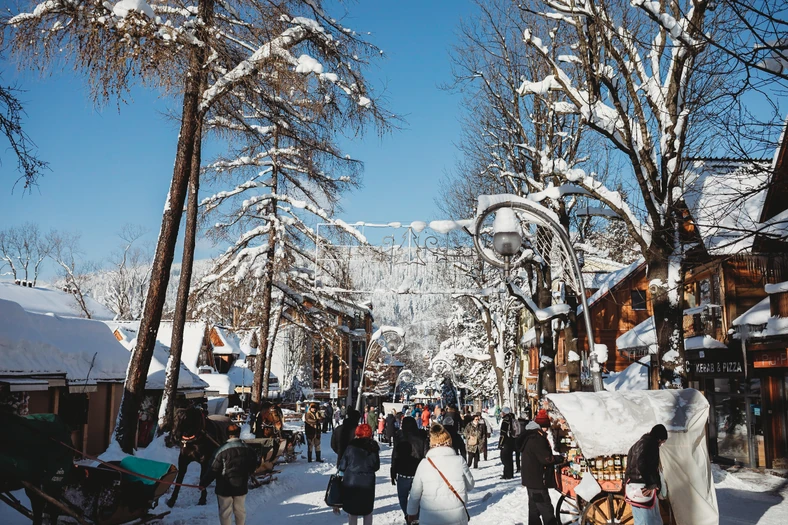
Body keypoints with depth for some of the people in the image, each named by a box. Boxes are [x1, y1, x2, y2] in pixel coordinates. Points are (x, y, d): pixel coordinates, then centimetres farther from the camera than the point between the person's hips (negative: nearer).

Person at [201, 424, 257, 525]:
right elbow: (253, 465, 11)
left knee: (225, 512, 8)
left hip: (225, 488, -4)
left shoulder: (222, 450, -19)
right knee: (240, 509, 18)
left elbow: (213, 470, -16)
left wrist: (203, 483, -4)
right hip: (242, 486, 4)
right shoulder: (248, 449, -4)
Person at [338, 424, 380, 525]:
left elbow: (342, 466, -5)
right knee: (368, 512, 17)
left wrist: (339, 467, 16)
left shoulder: (351, 446, -9)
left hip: (351, 482, -1)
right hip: (368, 483, 1)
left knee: (353, 513, 11)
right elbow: (376, 467, 4)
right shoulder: (373, 448, -4)